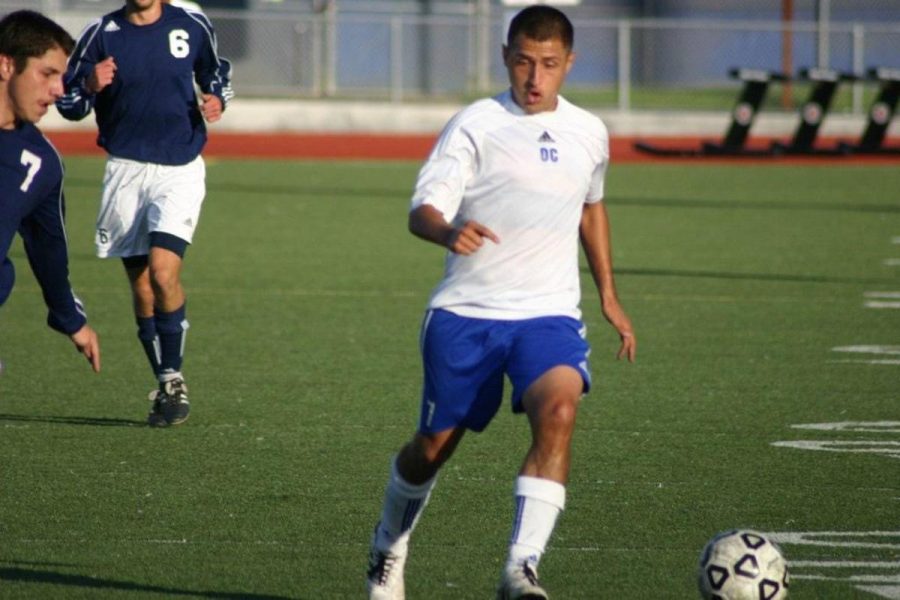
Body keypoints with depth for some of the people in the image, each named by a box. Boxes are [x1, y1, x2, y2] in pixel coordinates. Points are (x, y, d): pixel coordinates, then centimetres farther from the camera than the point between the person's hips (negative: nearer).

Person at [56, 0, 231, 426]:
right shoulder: (101, 34, -1)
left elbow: (215, 72, 21)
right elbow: (67, 103, 4)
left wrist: (216, 100, -1)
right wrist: (90, 86, -18)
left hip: (181, 170, -1)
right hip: (126, 170, 1)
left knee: (163, 273, -19)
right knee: (142, 289, 3)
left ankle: (173, 379, -5)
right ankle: (167, 387, 16)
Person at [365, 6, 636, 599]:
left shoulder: (589, 134, 8)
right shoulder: (475, 125, -6)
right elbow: (423, 210, -16)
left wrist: (609, 295, 27)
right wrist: (449, 232, -39)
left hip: (548, 313, 2)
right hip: (466, 311, -2)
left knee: (558, 411, -27)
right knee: (434, 444, 8)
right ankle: (388, 550, 39)